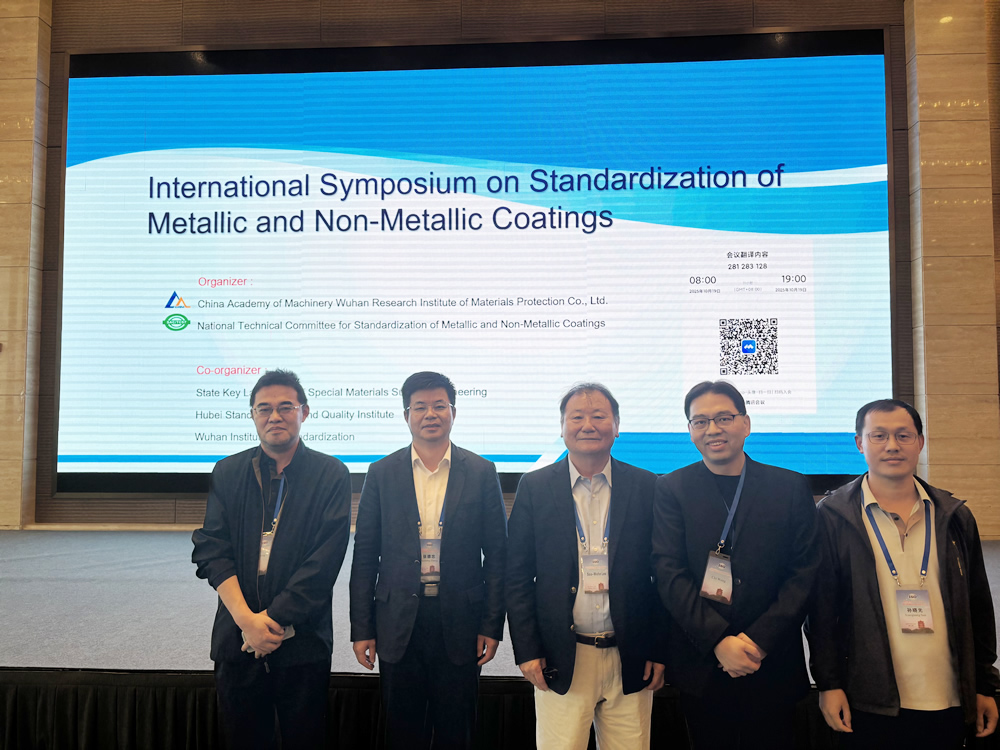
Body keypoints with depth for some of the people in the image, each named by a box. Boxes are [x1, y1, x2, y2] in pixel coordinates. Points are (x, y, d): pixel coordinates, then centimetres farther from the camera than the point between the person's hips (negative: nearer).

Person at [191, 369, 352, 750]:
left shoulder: (331, 475, -3)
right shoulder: (228, 473, 6)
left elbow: (324, 561, -8)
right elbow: (210, 549, -1)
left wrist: (273, 619, -12)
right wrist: (246, 619, -12)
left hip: (303, 644, -2)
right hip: (237, 640, 2)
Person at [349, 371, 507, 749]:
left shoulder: (481, 473, 0)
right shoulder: (381, 474, 2)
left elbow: (496, 555, 1)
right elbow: (365, 557, 3)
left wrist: (492, 626, -3)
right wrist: (361, 628, 0)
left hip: (459, 623, 0)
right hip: (398, 626, 1)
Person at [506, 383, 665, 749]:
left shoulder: (647, 487, 2)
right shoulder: (534, 487, 0)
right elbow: (518, 577, 1)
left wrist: (659, 651, 1)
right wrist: (526, 650, -3)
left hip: (631, 661, 1)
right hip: (559, 660, 0)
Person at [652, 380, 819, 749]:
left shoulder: (791, 487, 2)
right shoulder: (671, 490, 0)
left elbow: (805, 573, -2)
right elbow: (669, 573, -6)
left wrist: (759, 641, -12)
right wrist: (719, 640, -16)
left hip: (773, 668, 1)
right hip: (700, 669, 0)